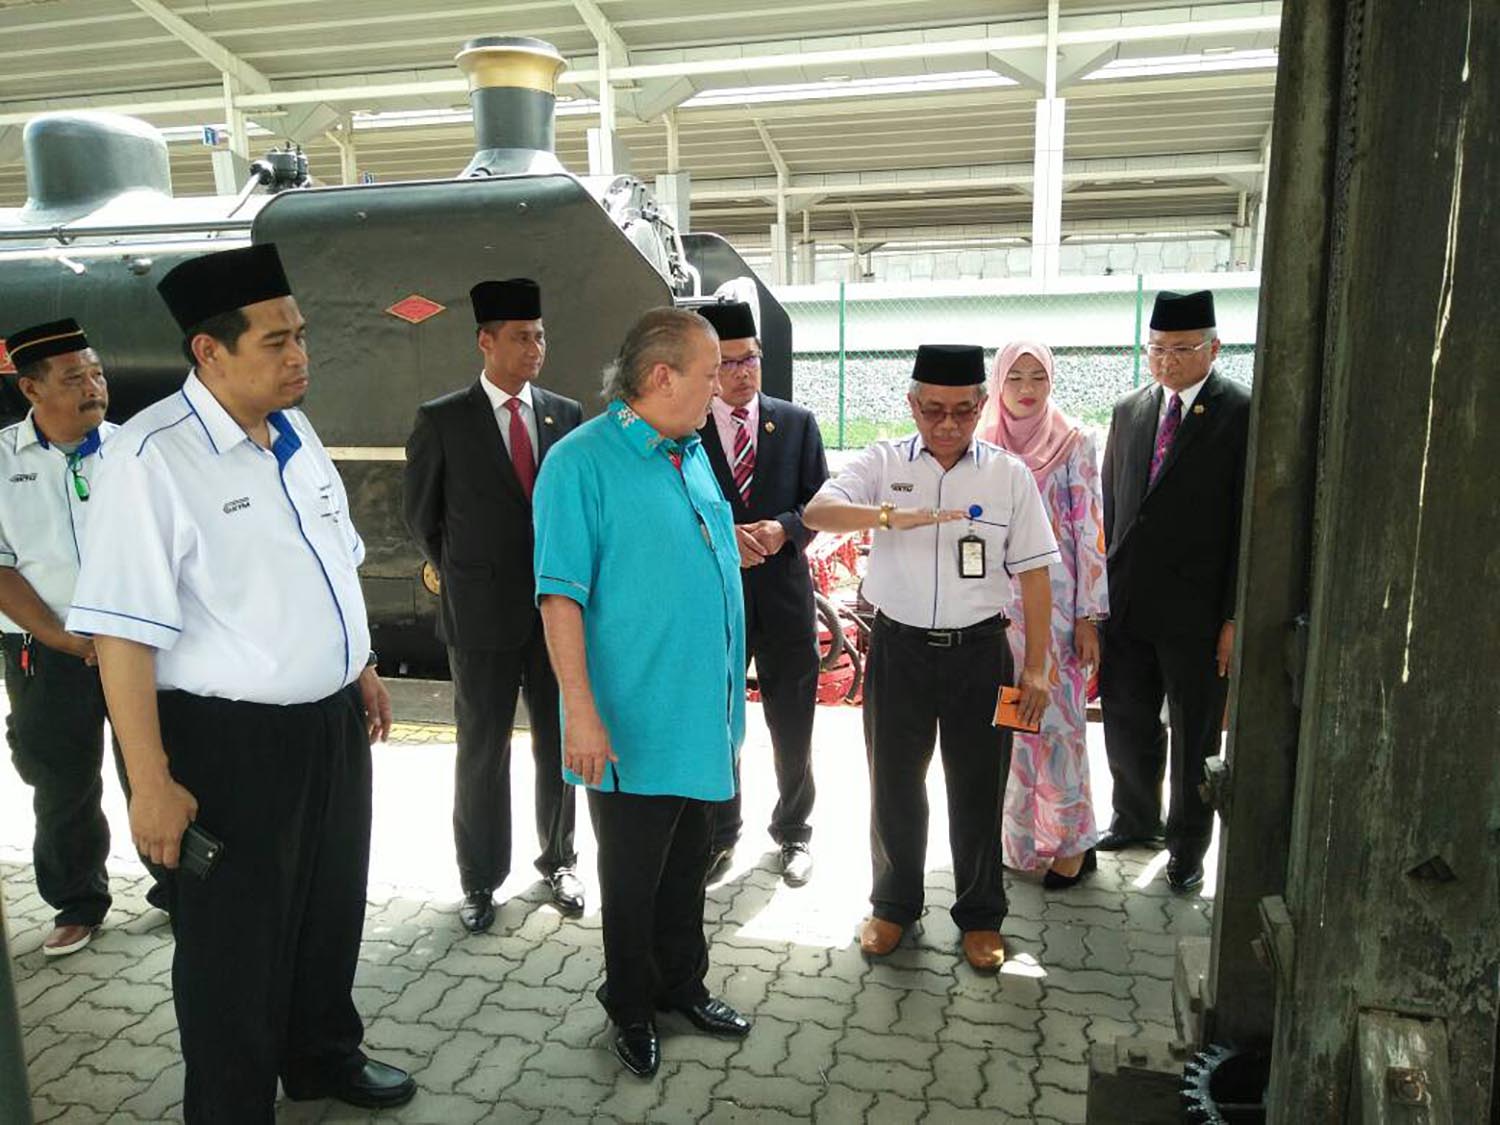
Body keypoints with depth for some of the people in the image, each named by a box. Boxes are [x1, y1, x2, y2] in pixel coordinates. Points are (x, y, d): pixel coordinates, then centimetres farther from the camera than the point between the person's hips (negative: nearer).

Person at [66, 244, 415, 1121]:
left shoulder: (297, 432, 4)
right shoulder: (152, 457, -20)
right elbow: (123, 632, -21)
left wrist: (363, 668, 18)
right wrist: (152, 782, -21)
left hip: (332, 722, 7)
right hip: (230, 740, -7)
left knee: (333, 911, 24)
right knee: (234, 946, 13)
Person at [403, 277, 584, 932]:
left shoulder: (567, 416, 4)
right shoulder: (443, 419, -4)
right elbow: (422, 516, 6)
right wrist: (461, 578, 10)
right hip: (483, 614, -2)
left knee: (559, 744, 12)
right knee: (483, 752, 8)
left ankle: (558, 860, 31)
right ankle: (480, 880, 24)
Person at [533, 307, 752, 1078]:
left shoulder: (693, 452, 8)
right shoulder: (582, 462, -15)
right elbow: (561, 597, -19)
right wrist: (583, 713, -22)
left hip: (703, 717, 7)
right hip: (635, 725, -7)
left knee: (686, 867, 21)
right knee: (632, 876, 12)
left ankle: (682, 985, 40)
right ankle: (632, 1008, 33)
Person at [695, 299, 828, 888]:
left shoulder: (797, 423, 3)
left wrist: (782, 529, -18)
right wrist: (722, 537, -19)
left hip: (783, 592, 1)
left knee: (793, 728, 12)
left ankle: (793, 831, 33)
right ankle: (720, 834, 32)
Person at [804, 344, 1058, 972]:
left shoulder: (1009, 475, 1)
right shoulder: (882, 464, -1)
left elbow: (1033, 573, 2)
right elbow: (817, 512, -19)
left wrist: (1036, 667, -1)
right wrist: (890, 516, -37)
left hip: (979, 650, 0)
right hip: (898, 648, 0)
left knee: (978, 792, 11)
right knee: (894, 785, 12)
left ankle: (980, 916, 31)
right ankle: (894, 904, 34)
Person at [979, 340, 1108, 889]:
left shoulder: (1074, 443, -2)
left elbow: (1088, 531, -5)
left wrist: (1089, 617, -9)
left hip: (1054, 605, -3)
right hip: (994, 607, 3)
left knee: (1055, 718, -1)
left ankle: (1071, 841, 15)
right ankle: (1016, 836, 24)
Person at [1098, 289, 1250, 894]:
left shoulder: (1243, 414, -7)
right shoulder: (1129, 410, 9)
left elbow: (1250, 524, -10)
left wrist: (1235, 616, -13)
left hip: (1198, 611, -4)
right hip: (1127, 603, 5)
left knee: (1196, 733, 10)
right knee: (1125, 720, 16)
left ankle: (1187, 845, 29)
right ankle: (1135, 819, 38)